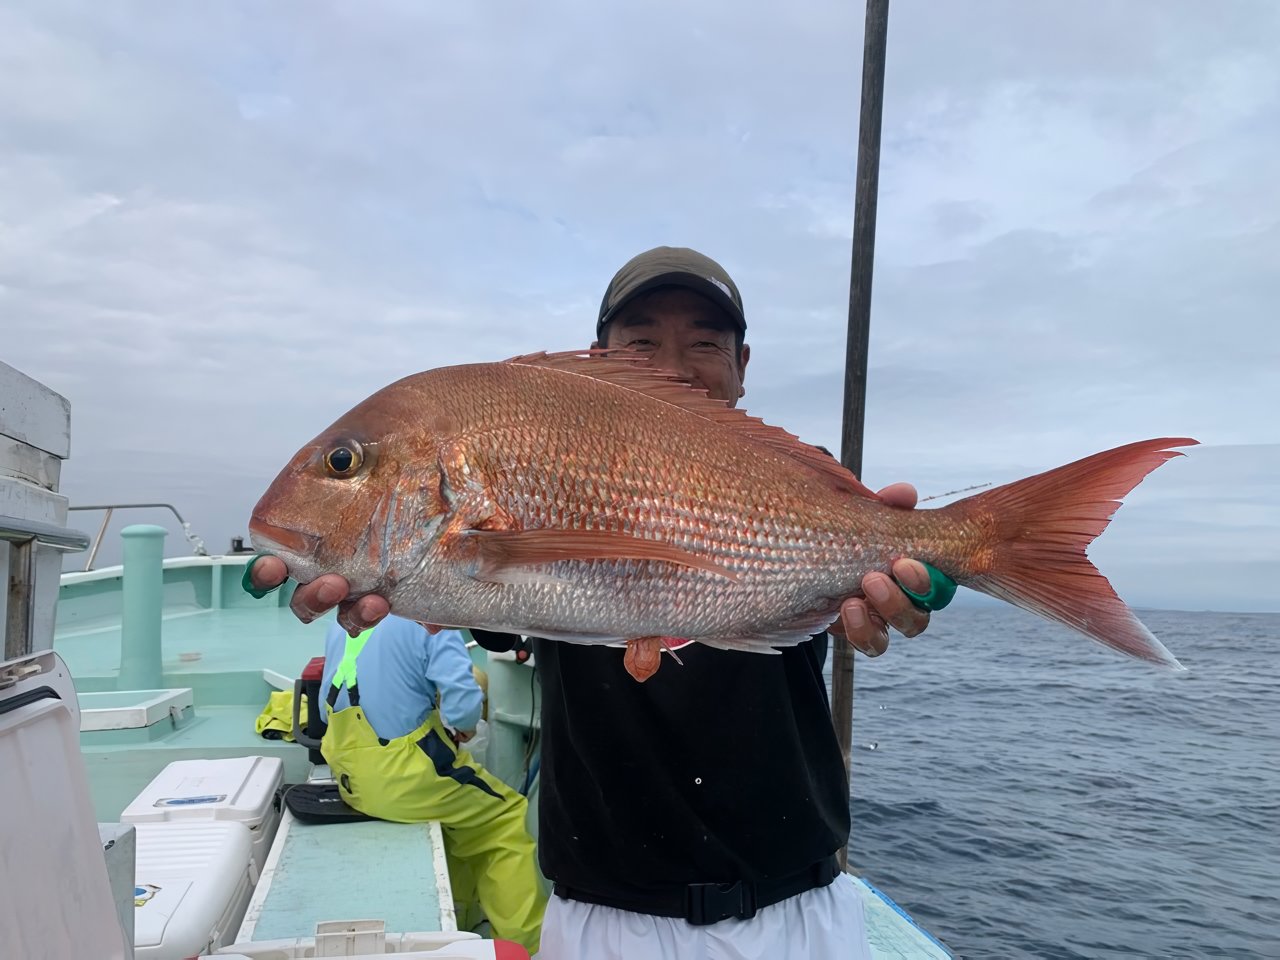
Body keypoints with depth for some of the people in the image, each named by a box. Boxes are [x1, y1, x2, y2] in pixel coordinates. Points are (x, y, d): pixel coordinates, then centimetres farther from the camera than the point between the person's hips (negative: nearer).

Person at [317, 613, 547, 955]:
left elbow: (329, 706, 16)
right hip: (404, 774, -7)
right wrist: (463, 727, 2)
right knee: (506, 816, 14)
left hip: (350, 775, 7)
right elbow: (464, 701, -19)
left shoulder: (341, 622, 8)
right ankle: (523, 945, 15)